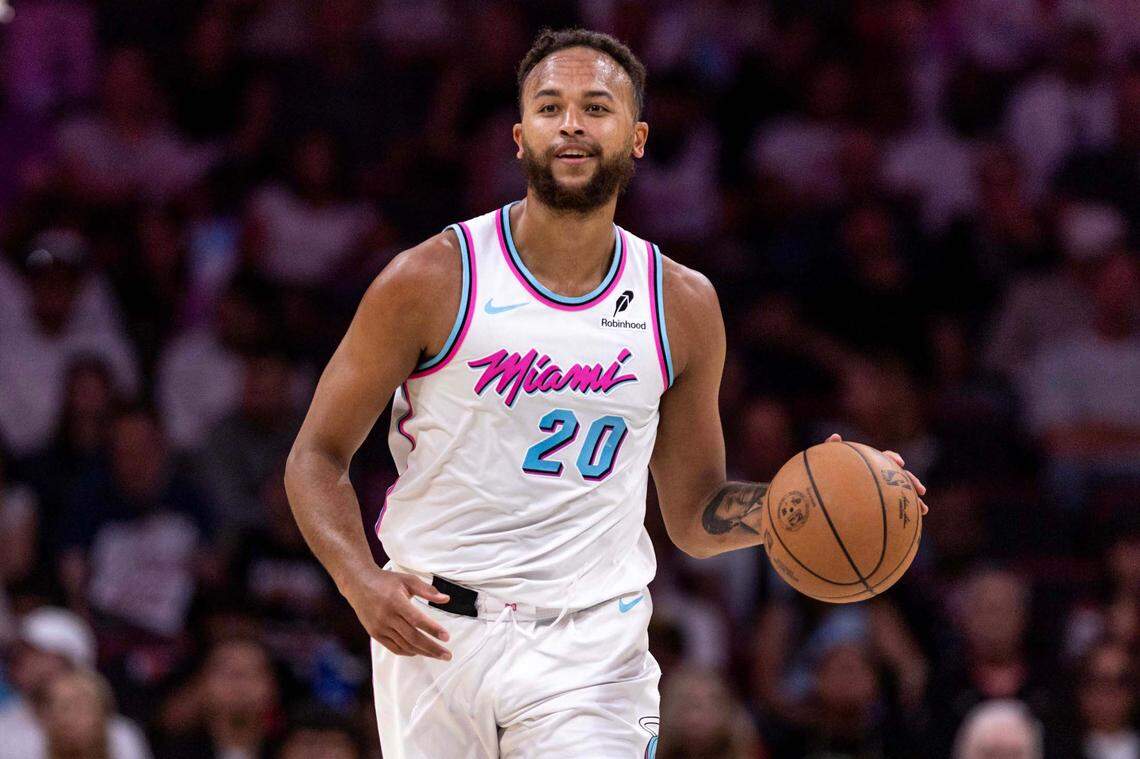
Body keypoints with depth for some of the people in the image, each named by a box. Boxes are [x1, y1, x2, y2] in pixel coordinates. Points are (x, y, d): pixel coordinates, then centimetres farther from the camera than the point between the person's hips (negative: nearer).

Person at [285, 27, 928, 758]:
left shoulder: (683, 305, 5)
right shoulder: (432, 281, -4)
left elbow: (694, 517, 14)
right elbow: (317, 456, 0)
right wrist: (363, 585, -18)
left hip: (592, 648, 1)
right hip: (435, 634, -1)